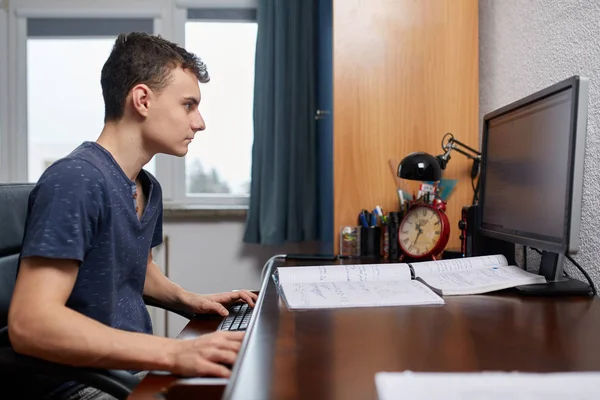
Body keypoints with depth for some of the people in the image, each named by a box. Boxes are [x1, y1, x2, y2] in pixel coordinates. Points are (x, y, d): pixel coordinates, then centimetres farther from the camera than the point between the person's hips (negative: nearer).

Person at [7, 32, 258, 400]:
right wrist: (173, 353, -33)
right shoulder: (76, 180, -20)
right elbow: (30, 324, -27)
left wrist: (189, 300, 5)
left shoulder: (149, 188, 7)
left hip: (138, 365, 8)